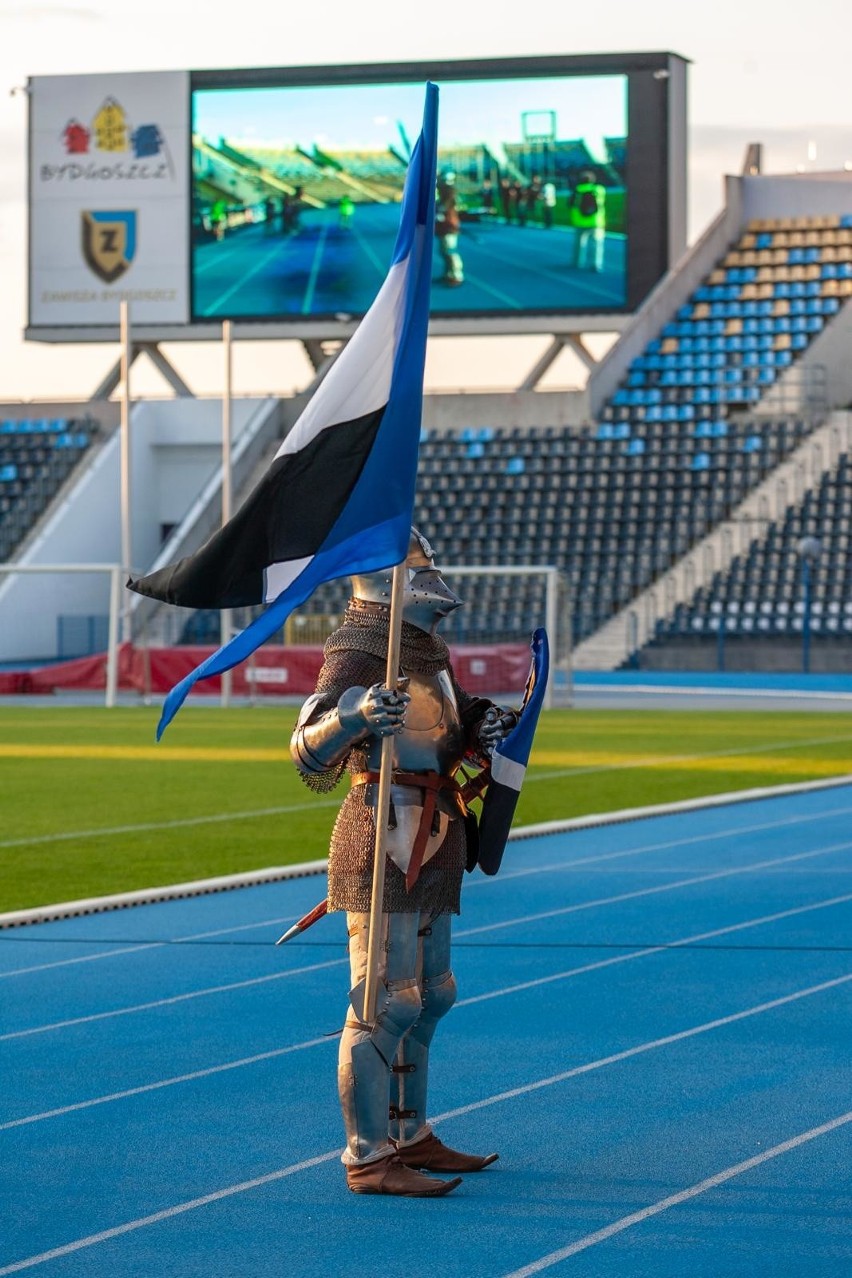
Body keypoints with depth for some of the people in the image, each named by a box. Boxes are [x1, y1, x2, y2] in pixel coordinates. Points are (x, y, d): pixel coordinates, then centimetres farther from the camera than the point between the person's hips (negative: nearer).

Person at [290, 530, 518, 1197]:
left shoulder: (429, 652, 14)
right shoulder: (359, 655, -14)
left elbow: (453, 733, 26)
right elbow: (310, 753, -23)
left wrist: (484, 723, 4)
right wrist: (355, 716, -43)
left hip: (428, 847, 10)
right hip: (386, 835, -10)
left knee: (428, 996, 17)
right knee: (386, 1002, -9)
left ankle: (408, 1136, 29)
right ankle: (368, 1159, -6)